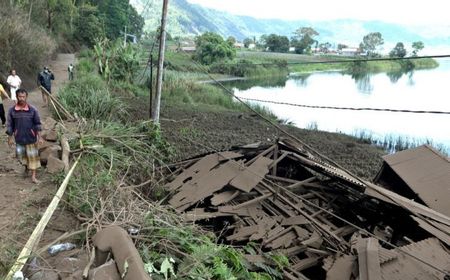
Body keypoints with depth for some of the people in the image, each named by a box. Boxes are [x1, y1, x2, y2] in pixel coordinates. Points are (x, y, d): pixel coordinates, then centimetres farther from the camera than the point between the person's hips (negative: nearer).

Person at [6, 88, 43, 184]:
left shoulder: (32, 110, -10)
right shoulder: (12, 110, -7)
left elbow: (37, 124, -3)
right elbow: (9, 125, 1)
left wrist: (39, 137, -6)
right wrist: (10, 138, 2)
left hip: (31, 137, -2)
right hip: (19, 138, 2)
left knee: (32, 156, 3)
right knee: (21, 155, 13)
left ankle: (33, 176, 13)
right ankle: (26, 167, 45)